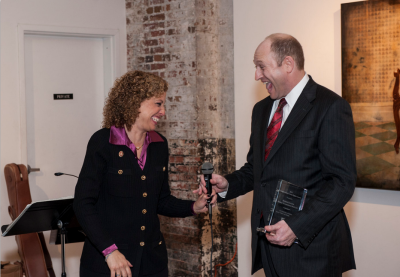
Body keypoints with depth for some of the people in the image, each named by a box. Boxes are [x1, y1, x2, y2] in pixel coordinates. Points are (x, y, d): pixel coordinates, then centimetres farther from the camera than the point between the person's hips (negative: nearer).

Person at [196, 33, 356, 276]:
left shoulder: (330, 107, -10)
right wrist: (227, 185, 2)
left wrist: (297, 226, -22)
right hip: (268, 239, 6)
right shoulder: (262, 109, 14)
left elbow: (342, 181, -15)